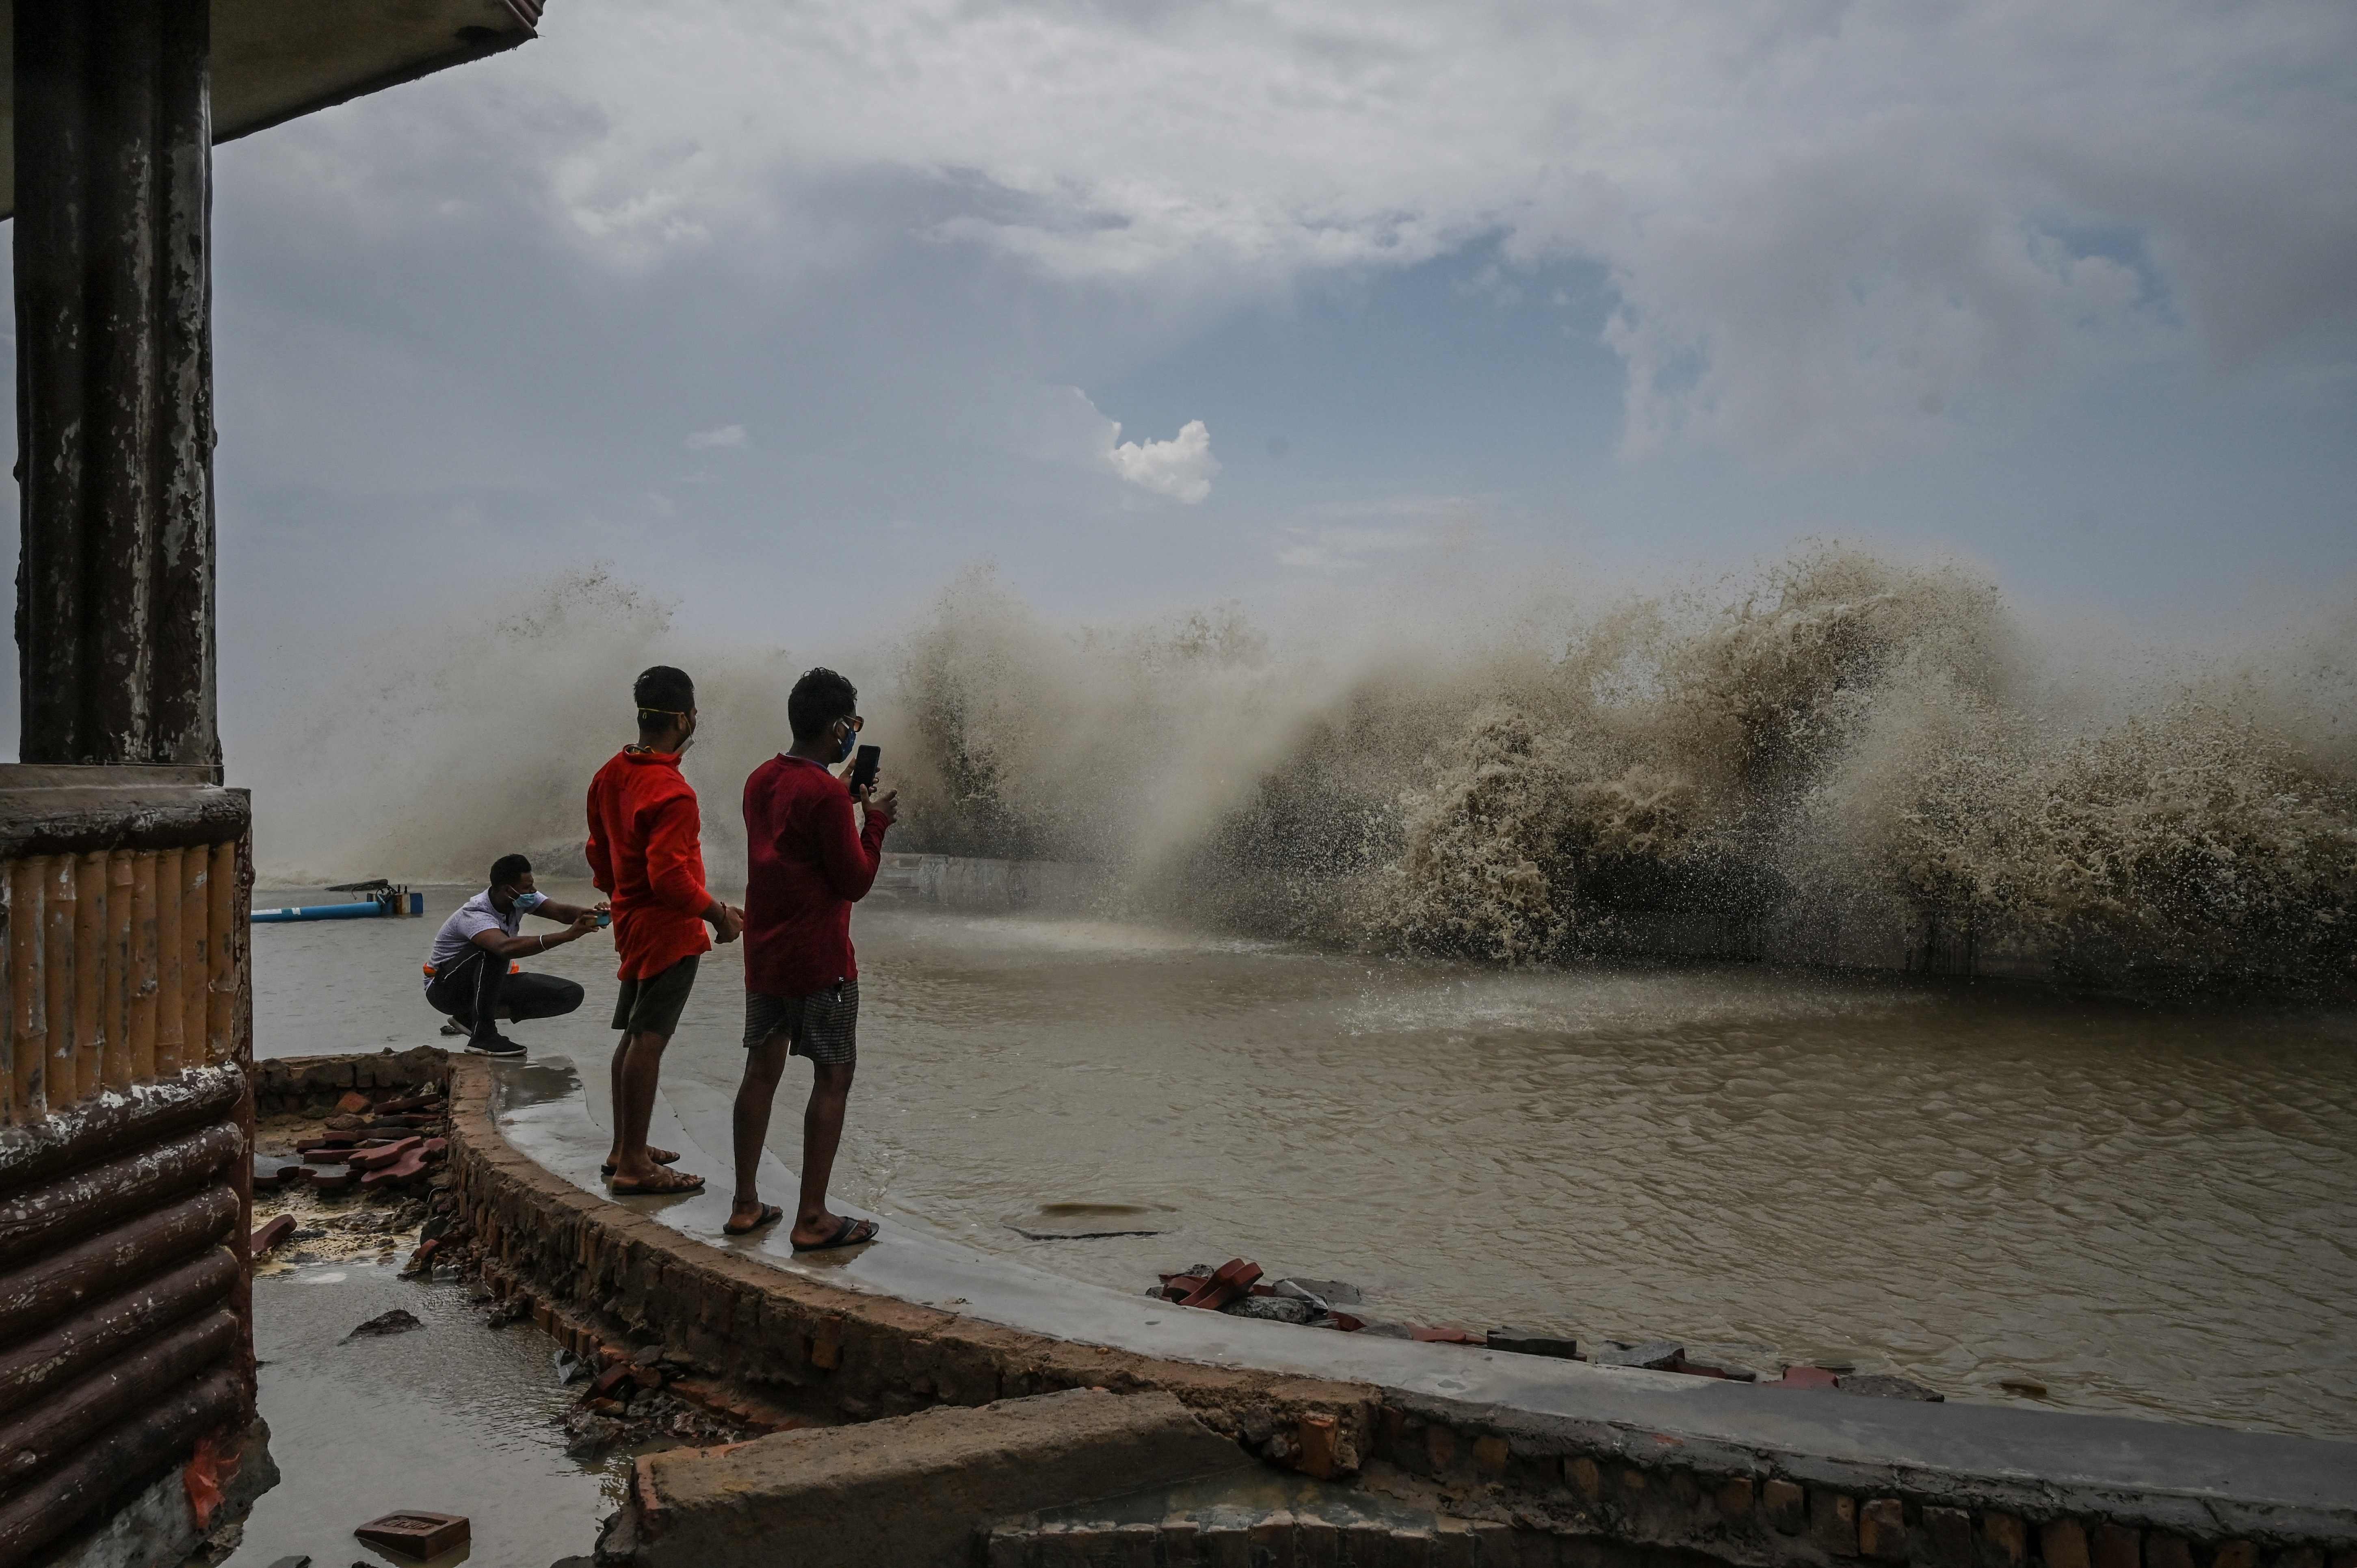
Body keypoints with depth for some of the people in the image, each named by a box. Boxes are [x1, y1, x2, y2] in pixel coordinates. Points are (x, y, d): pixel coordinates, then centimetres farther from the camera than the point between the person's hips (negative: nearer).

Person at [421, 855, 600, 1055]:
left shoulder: (519, 900, -9)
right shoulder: (474, 915, -32)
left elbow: (561, 912, -21)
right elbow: (507, 947, -51)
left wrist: (591, 913, -45)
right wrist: (568, 935, -60)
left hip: (489, 983, 8)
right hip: (445, 987, -8)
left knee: (570, 995, -9)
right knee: (496, 949, -38)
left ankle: (471, 1016, 1)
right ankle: (483, 1034, -28)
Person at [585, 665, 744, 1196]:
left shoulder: (611, 775, 6)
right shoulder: (671, 793, -23)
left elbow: (598, 852, 15)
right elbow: (669, 876, -28)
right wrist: (718, 913, -15)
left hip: (632, 921, 10)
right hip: (669, 930, -10)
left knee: (634, 1036, 17)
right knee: (648, 1042, -5)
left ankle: (623, 1149, 27)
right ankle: (634, 1166, 0)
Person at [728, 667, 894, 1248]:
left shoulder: (761, 781, 7)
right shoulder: (826, 793, -18)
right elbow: (856, 882, -14)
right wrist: (876, 819, -2)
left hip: (762, 955, 8)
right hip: (819, 960, -8)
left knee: (762, 1070, 14)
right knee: (833, 1079, 0)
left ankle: (746, 1204, 20)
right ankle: (812, 1218, 2)